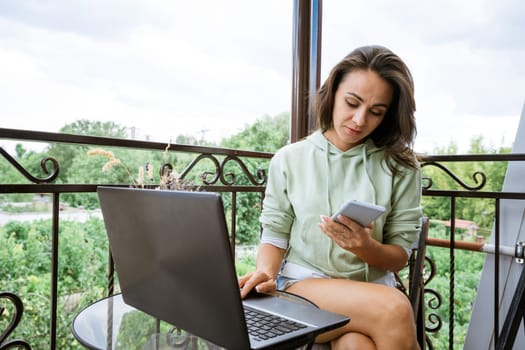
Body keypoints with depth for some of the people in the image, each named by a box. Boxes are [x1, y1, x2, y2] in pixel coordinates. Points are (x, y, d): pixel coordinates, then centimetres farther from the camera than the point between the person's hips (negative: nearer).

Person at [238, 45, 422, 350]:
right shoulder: (289, 159, 3)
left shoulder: (400, 167, 2)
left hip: (371, 290, 1)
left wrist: (366, 247, -18)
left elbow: (400, 255, 2)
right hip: (301, 285, 0)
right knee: (394, 309, -28)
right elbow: (275, 234, 2)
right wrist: (265, 273, -18)